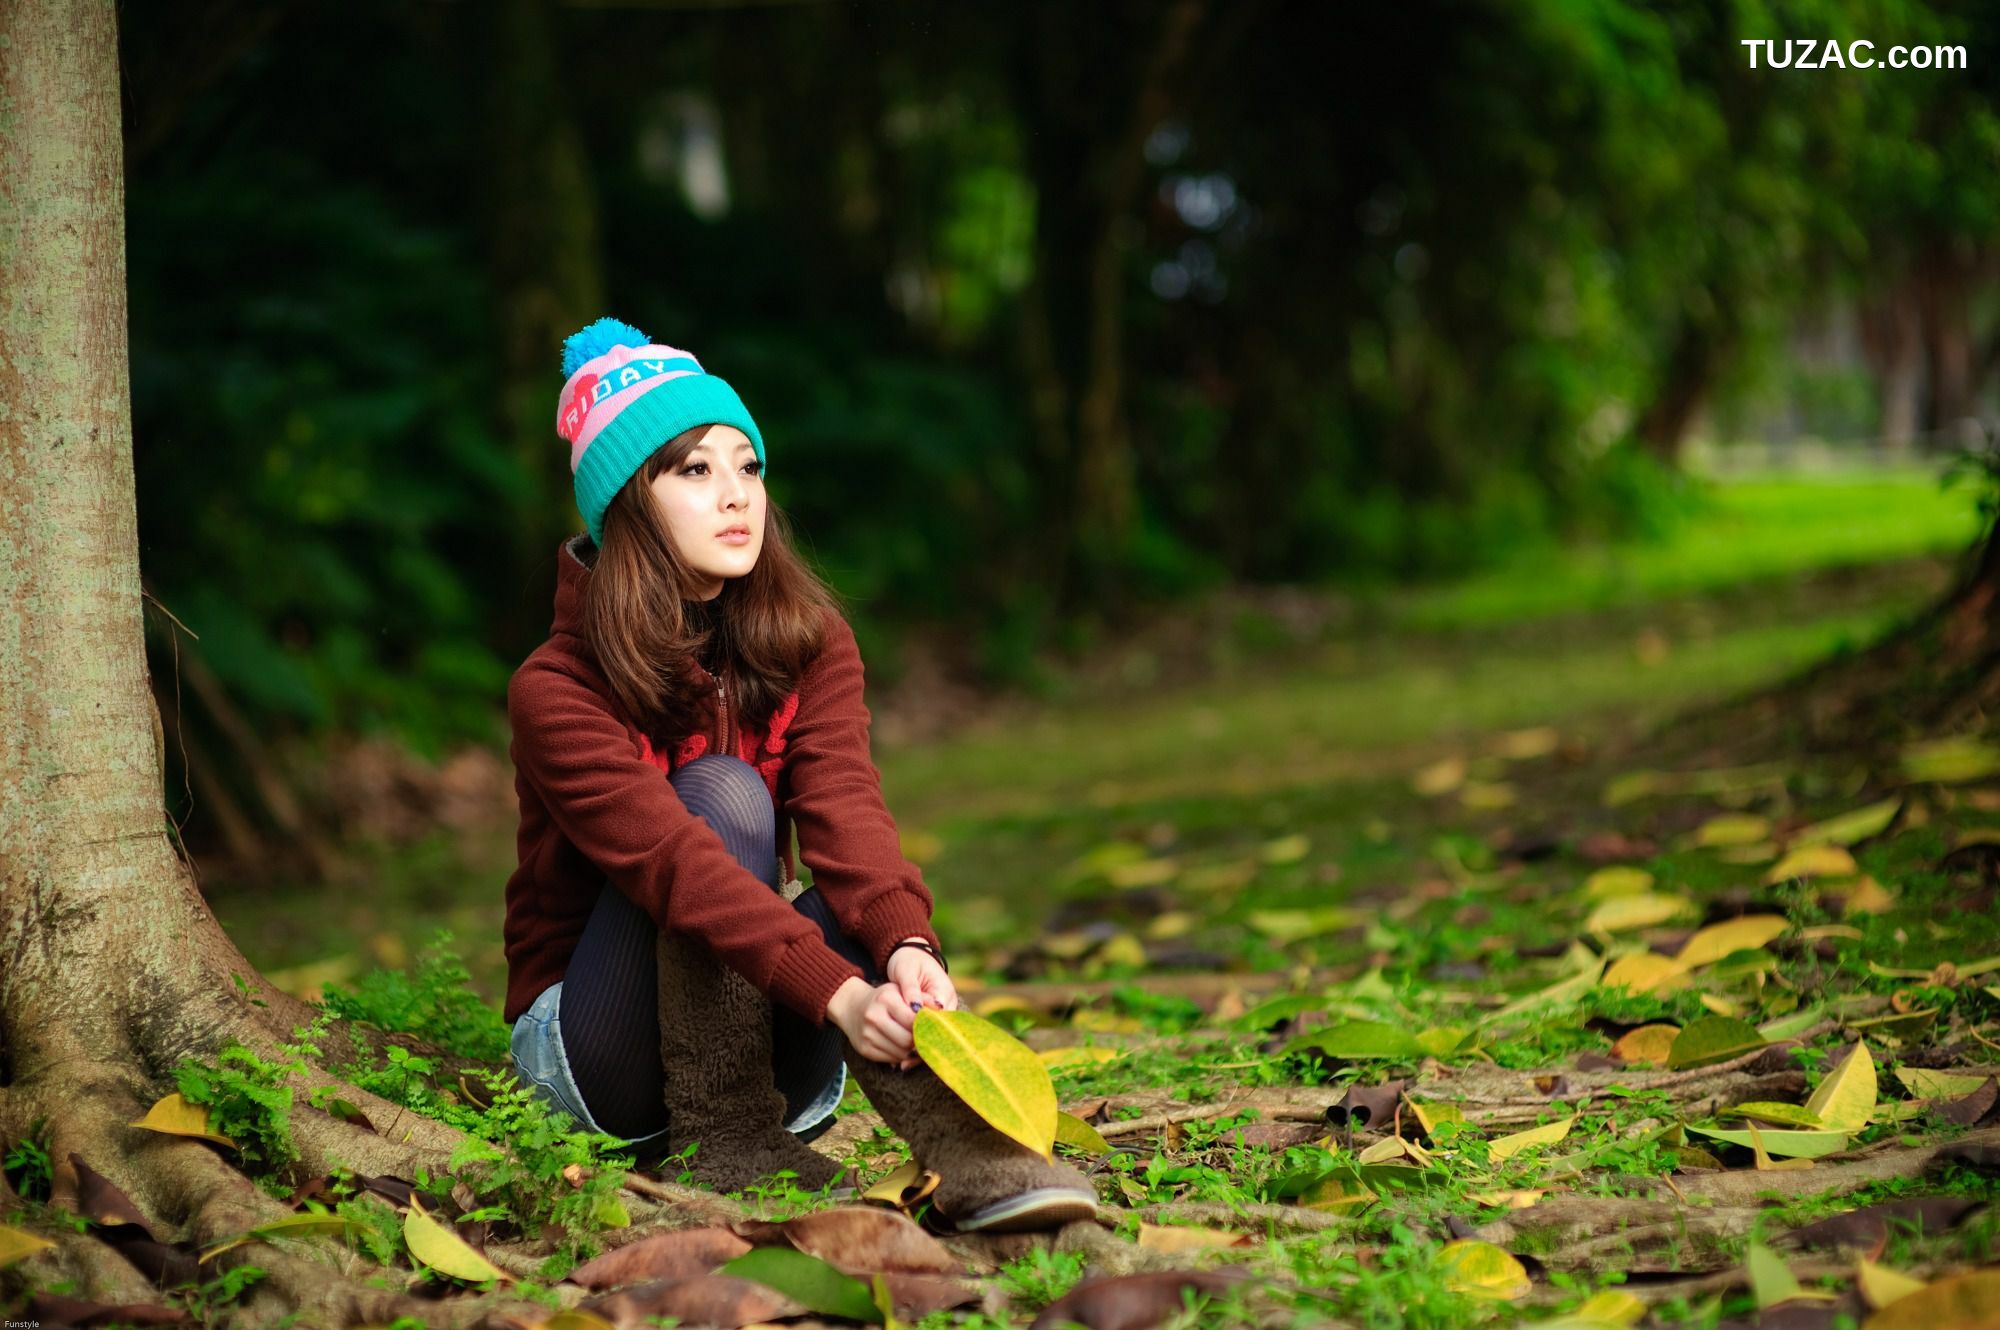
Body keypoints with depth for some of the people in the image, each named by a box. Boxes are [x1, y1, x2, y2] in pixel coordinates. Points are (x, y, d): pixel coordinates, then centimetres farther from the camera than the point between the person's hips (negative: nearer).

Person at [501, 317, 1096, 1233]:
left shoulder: (809, 644, -2)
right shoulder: (557, 691, -17)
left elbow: (845, 811, -20)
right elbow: (671, 861, -32)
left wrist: (904, 945, -42)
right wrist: (839, 993, -46)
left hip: (757, 1038, 4)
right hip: (590, 1045, -3)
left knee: (852, 910, -29)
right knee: (722, 795, -28)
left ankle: (966, 1148, -52)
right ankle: (719, 1141, -30)